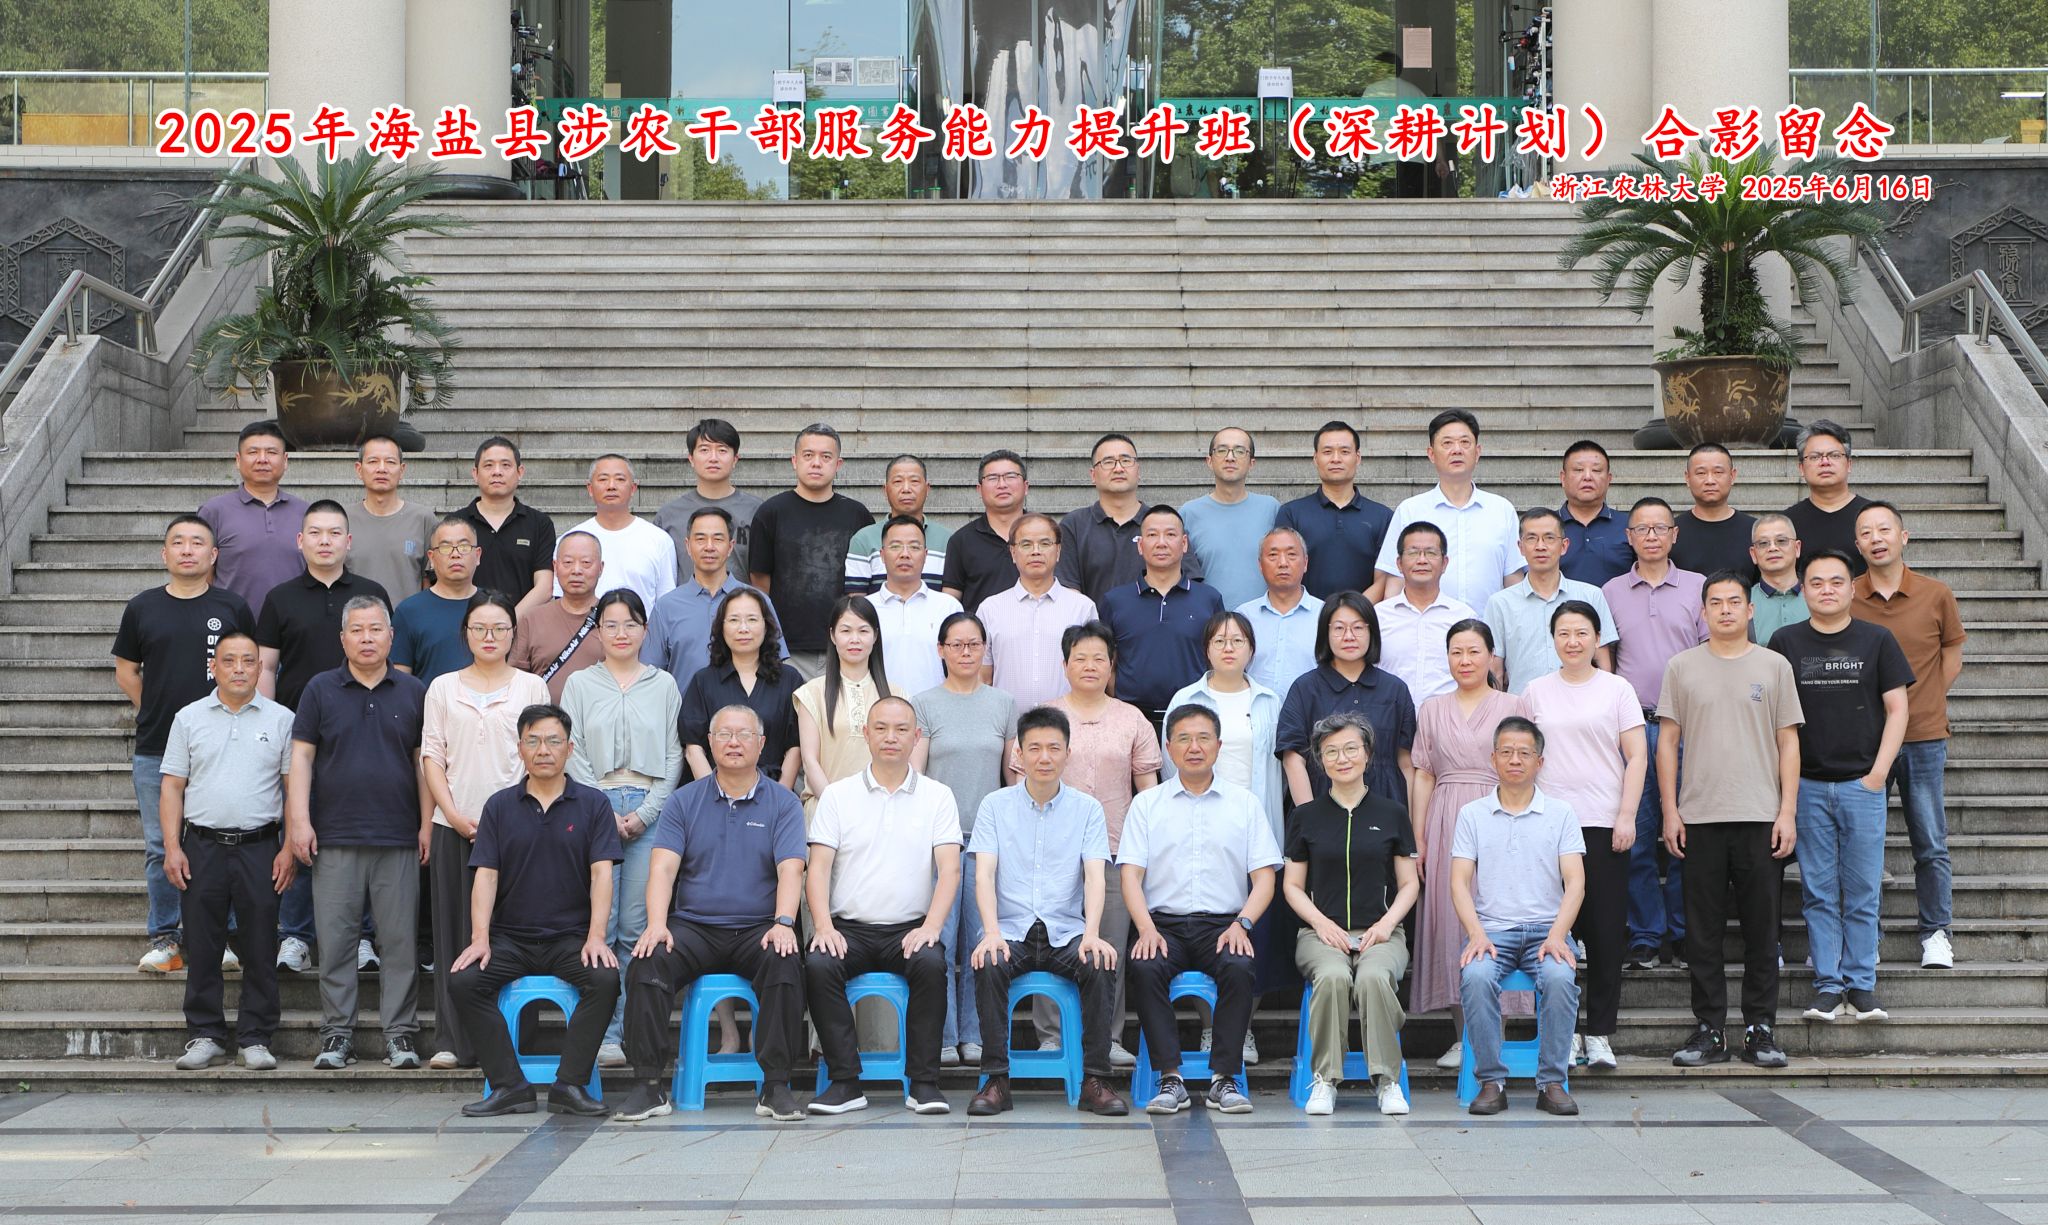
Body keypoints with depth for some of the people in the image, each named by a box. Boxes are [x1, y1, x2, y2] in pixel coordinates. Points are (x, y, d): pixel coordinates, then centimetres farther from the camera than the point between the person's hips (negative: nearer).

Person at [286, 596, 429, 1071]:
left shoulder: (414, 693, 10)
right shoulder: (320, 690, 8)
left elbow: (424, 761, 10)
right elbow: (301, 756, 6)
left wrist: (427, 824, 3)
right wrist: (299, 820, -3)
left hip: (399, 839, 0)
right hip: (334, 839, 0)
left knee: (400, 941, 0)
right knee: (336, 940, 0)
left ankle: (399, 1035, 5)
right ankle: (336, 1035, 7)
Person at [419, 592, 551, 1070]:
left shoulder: (531, 687, 8)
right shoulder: (443, 688, 12)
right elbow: (432, 756, 8)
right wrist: (455, 815, -5)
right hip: (454, 826, 2)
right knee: (454, 933, 1)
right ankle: (453, 1041, 5)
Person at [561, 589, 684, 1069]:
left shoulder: (664, 685, 12)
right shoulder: (580, 685, 11)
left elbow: (674, 756, 7)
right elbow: (573, 755, 4)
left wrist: (645, 813, -4)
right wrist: (605, 812, -7)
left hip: (650, 814, 0)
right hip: (595, 810, 0)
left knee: (637, 928, -3)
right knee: (599, 925, -6)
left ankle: (634, 1032, 1)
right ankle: (603, 1035, -3)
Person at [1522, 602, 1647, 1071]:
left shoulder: (1617, 689, 6)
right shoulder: (1537, 691, 11)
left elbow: (1637, 756, 2)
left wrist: (1627, 817, -6)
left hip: (1603, 824, -1)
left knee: (1605, 929, -1)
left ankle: (1600, 1033, 5)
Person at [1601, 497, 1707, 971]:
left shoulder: (1699, 588, 7)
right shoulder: (1611, 592, 11)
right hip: (1631, 726, 1)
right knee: (1636, 834, -1)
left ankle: (1682, 934, 8)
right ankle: (1645, 935, 6)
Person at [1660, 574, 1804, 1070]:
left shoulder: (1773, 666, 7)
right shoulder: (1682, 667, 8)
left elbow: (1788, 741, 6)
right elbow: (1667, 740, 8)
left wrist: (1788, 810, -1)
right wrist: (1670, 810, 0)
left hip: (1761, 816, 0)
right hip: (1700, 817, 0)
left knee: (1761, 927, 2)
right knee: (1703, 930, 3)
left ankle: (1760, 1029, 9)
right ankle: (1709, 1030, 9)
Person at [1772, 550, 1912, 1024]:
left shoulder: (1877, 640, 4)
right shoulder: (1786, 642, 5)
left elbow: (1897, 708, 4)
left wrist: (1879, 771, -5)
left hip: (1862, 784, 0)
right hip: (1808, 785, 0)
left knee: (1862, 891, 2)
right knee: (1819, 891, 3)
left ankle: (1861, 984, 9)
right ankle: (1828, 985, 7)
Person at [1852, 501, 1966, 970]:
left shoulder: (1936, 595, 1)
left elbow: (1952, 659, 11)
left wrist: (1918, 704, 3)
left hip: (1923, 738, 0)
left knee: (1931, 844, 4)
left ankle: (1935, 934, 15)